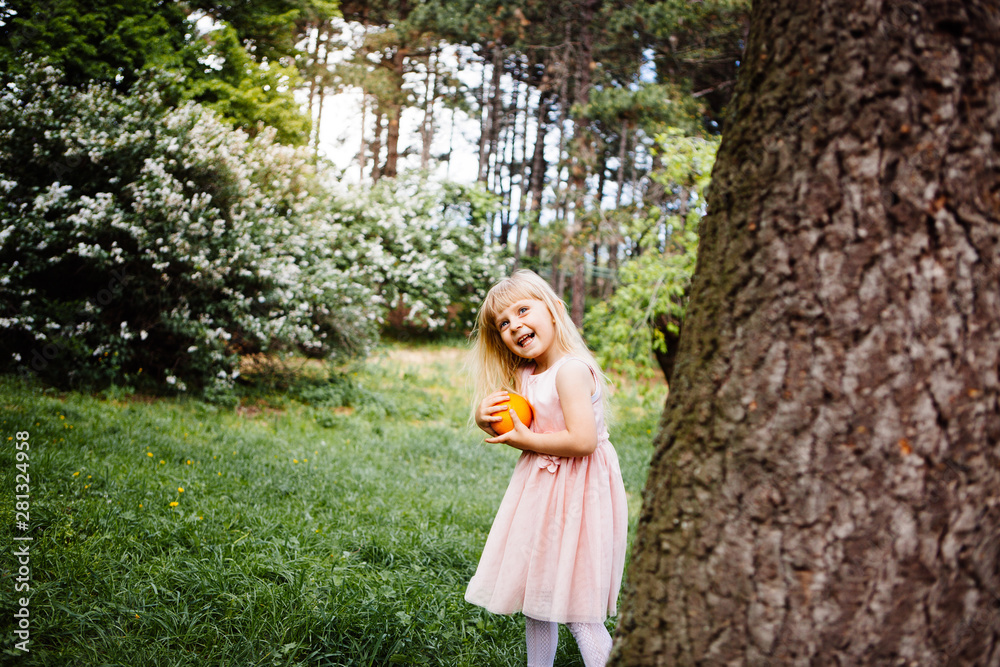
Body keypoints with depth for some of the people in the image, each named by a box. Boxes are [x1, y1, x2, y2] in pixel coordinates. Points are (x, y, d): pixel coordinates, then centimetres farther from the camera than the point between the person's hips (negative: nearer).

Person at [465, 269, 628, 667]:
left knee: (575, 607, -2)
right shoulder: (523, 377, 6)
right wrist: (487, 418, -6)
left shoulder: (571, 370, -21)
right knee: (535, 591, 19)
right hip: (539, 490, 9)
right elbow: (515, 432, 16)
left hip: (575, 493, -9)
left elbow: (582, 440, -29)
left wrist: (526, 439, -18)